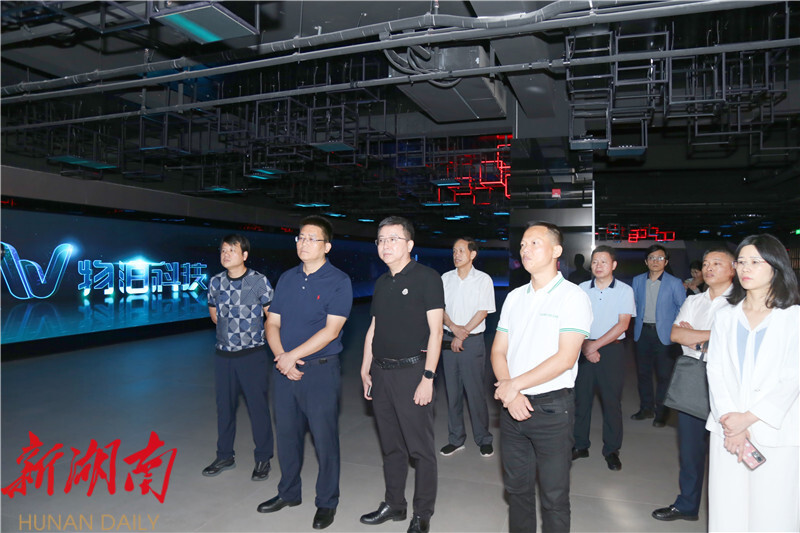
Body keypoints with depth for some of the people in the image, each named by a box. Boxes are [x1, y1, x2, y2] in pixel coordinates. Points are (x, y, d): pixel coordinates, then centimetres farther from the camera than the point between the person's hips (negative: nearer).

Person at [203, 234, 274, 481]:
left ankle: (263, 460, 17)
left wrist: (253, 334, 2)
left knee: (258, 407, 2)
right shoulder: (216, 282, 4)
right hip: (224, 354, 4)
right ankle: (225, 456, 31)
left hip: (253, 355, -4)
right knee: (224, 406, 14)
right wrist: (231, 330, 12)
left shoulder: (259, 281, -10)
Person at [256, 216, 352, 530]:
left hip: (321, 371, -5)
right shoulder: (287, 279, 9)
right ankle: (288, 493, 37)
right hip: (285, 369, 5)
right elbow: (273, 323, 8)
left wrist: (292, 356, -17)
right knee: (286, 433, 16)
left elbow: (331, 330, -16)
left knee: (324, 437, 4)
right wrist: (280, 356, -9)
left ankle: (327, 503, 24)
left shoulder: (338, 281, -8)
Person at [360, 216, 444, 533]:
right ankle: (394, 505, 32)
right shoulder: (382, 283, 13)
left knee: (420, 449, 4)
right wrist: (365, 370, 13)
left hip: (412, 372, -6)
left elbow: (435, 331, -12)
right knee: (391, 447, 17)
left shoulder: (426, 278, -8)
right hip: (382, 373, 6)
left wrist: (428, 378, -16)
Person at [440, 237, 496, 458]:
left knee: (476, 391, -1)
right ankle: (456, 439, 18)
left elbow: (483, 311, -6)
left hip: (473, 340, -3)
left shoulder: (483, 279, -1)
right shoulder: (446, 278, 8)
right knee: (452, 391, 7)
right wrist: (454, 327, -12)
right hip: (449, 339, 3)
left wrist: (463, 333, -11)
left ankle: (483, 439, 13)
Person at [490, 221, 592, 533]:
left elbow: (565, 358, -17)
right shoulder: (515, 297, 10)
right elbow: (499, 350, 8)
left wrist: (515, 385, -15)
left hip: (551, 407, -5)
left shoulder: (572, 297, -8)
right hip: (512, 405, 5)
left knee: (554, 496, 7)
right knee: (517, 487, 18)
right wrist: (510, 395, -8)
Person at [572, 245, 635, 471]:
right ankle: (580, 445, 20)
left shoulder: (624, 290, -1)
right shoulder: (582, 289, 5)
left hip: (611, 350, -2)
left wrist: (596, 345, -12)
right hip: (584, 349, 2)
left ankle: (611, 450, 16)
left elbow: (623, 324, -7)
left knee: (612, 400, 2)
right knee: (581, 397, 6)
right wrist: (585, 346, -10)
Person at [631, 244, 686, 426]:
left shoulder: (674, 283, -4)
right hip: (643, 332, 4)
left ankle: (661, 412, 14)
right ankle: (646, 408, 25)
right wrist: (639, 321, 9)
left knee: (664, 375, 1)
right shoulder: (637, 280, 7)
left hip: (664, 334, -4)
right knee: (643, 372, 11)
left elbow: (683, 308, 1)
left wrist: (674, 327, -3)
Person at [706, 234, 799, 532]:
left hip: (775, 432, -2)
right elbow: (715, 371, 4)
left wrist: (749, 418, -13)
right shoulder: (726, 317, 11)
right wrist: (729, 420, -9)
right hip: (728, 429, 3)